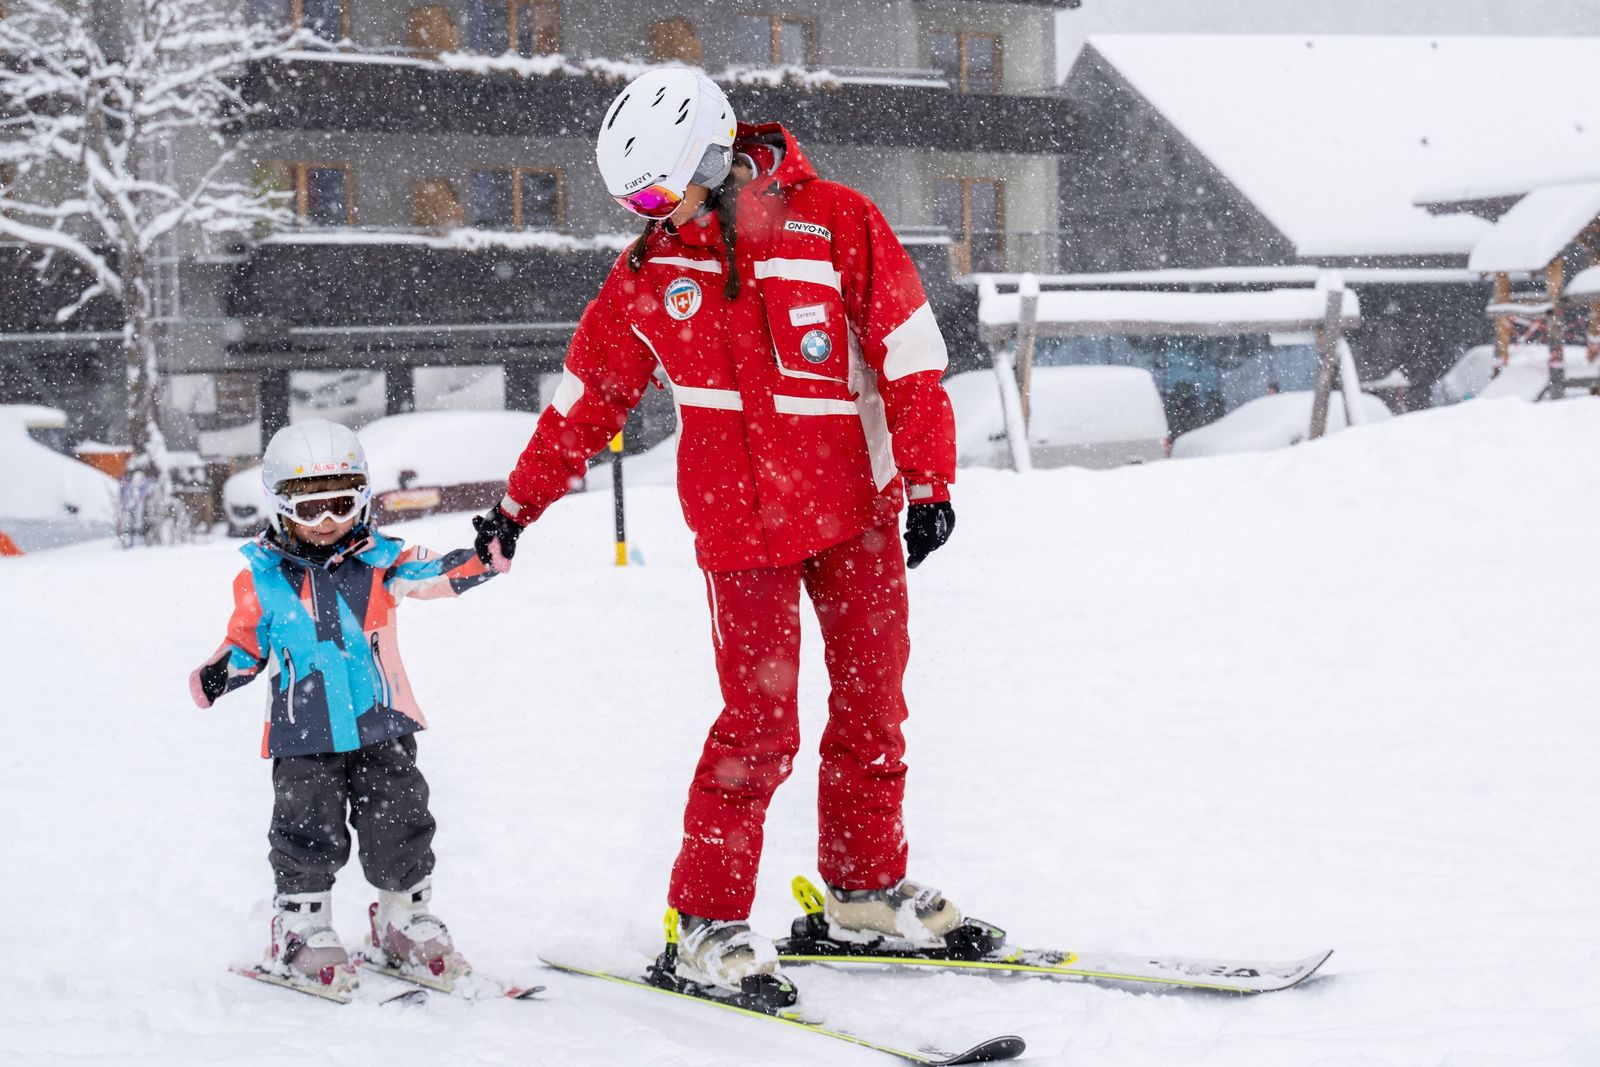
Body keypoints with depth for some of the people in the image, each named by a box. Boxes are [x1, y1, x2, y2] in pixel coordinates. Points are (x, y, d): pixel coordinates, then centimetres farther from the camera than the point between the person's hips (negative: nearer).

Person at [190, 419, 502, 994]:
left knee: (400, 824, 3)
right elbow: (248, 643, 10)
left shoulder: (378, 559, 1)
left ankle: (403, 920, 22)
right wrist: (217, 675, -9)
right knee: (309, 833, -3)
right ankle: (300, 928, 15)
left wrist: (483, 555, -31)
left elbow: (437, 573, -11)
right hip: (304, 736, -1)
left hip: (381, 728, 1)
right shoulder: (263, 577, 1)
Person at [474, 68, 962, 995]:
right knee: (759, 722, -7)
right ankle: (709, 916, 2)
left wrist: (929, 483, -10)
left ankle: (866, 883, 25)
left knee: (873, 701, 8)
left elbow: (910, 358, -5)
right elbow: (589, 398, 11)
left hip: (858, 510, 1)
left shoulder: (837, 224, -7)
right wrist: (518, 507, 15)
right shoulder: (649, 272, 1)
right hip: (741, 526, -1)